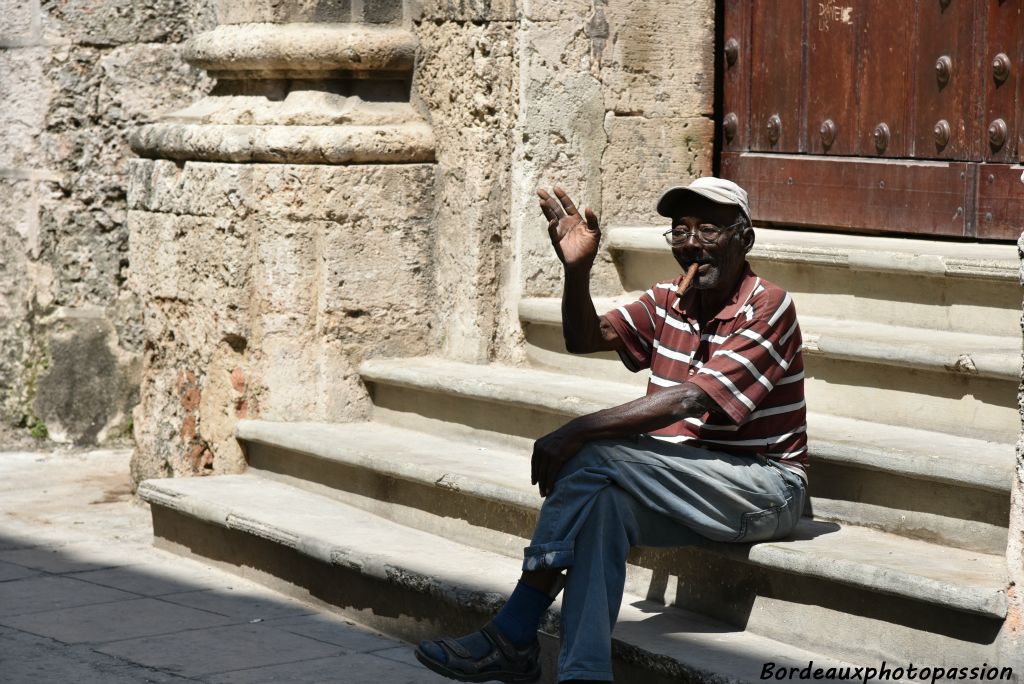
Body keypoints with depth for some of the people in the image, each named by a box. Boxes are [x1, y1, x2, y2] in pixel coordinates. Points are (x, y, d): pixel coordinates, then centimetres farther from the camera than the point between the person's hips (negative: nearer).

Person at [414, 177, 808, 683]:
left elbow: (692, 399, -22)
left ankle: (512, 637, -22)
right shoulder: (667, 304, 12)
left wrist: (580, 431, -24)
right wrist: (577, 270, -16)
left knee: (595, 459, -24)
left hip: (763, 486, -6)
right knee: (603, 501, -27)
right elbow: (585, 338, 3)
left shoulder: (767, 309, -12)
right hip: (686, 487, 7)